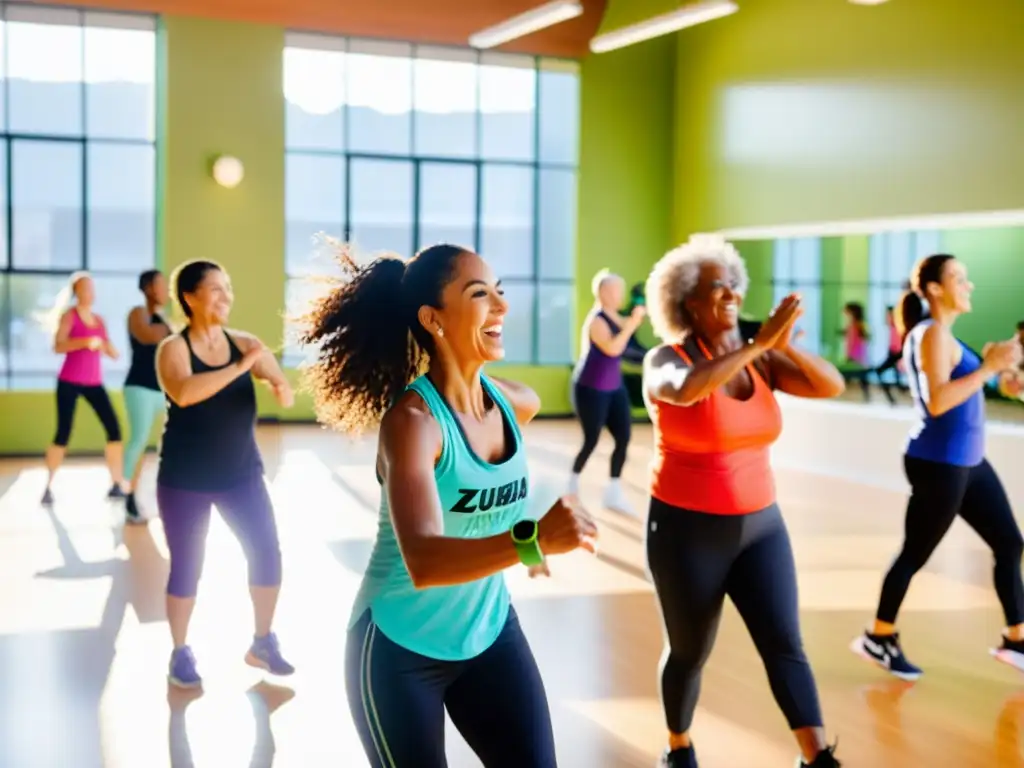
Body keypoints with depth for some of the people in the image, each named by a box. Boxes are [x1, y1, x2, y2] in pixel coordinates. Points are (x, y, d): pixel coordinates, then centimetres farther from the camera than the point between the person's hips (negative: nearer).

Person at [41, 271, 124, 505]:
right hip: (69, 382, -5)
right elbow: (58, 346, -18)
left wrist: (105, 346, -10)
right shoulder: (69, 315, -3)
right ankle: (48, 487, 6)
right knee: (63, 433, -7)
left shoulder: (99, 320, 12)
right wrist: (86, 341, -29)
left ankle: (116, 485, -2)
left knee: (114, 429, -7)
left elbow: (114, 354, 11)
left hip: (94, 383, 5)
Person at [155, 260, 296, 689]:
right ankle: (181, 653, 24)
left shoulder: (244, 343, -1)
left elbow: (286, 396, -9)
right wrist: (240, 367, -36)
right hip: (185, 479, -3)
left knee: (267, 553, 0)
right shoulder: (173, 348, -11)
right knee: (187, 565, 5)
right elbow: (183, 393, -32)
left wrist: (280, 385, -33)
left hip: (241, 472, 3)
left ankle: (263, 643, 19)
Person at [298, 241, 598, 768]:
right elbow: (422, 561, -40)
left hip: (490, 632, 6)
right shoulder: (411, 418, -25)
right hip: (401, 649, -5)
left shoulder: (517, 403, -7)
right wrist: (530, 540, -53)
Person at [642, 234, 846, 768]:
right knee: (690, 651, 10)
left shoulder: (761, 360, 2)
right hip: (687, 530, -4)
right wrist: (760, 344, -34)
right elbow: (686, 390, -36)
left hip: (760, 526, 4)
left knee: (785, 643, -4)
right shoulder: (666, 361, -12)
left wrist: (783, 343, -25)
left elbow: (832, 386, -10)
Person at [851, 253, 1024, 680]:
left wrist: (989, 364, 7)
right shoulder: (933, 334, -17)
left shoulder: (939, 333, 14)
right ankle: (878, 638, 18)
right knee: (916, 553, 3)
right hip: (939, 463, -10)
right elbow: (937, 402, -27)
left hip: (967, 459, 10)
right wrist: (988, 368, -25)